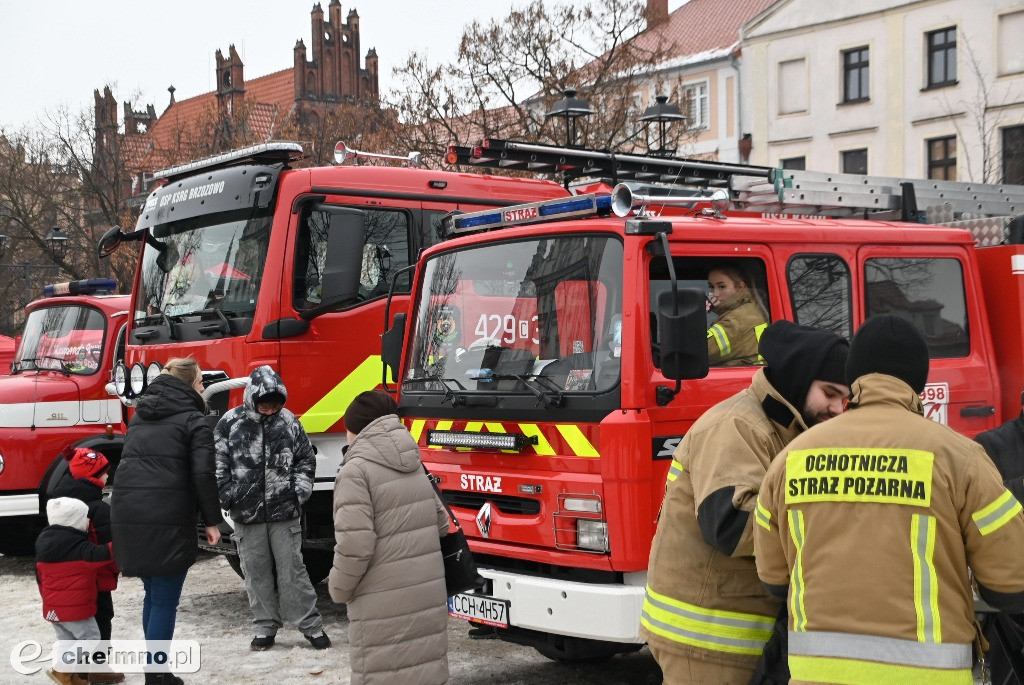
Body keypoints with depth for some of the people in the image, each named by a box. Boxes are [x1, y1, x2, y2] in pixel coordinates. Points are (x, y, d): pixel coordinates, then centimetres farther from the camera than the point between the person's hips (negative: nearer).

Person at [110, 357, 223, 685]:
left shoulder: (140, 415, 19)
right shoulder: (193, 420, -3)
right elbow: (203, 474, -10)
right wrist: (212, 520, -4)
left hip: (127, 515, 7)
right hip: (167, 519, -7)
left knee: (153, 595, 18)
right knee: (165, 601, 1)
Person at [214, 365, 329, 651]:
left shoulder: (289, 422, 3)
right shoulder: (230, 423, -2)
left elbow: (306, 460, 12)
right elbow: (218, 464, 1)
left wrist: (299, 492, 2)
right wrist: (228, 497, -5)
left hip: (284, 512, 0)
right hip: (246, 514, 0)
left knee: (292, 571, 2)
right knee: (257, 573, 8)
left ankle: (311, 626, 11)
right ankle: (265, 628, 19)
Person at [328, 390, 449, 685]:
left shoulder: (357, 469, -11)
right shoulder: (414, 465, 12)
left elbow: (355, 545, -18)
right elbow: (440, 524, 16)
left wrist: (338, 589, -3)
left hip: (385, 605, -7)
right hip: (429, 593, 7)